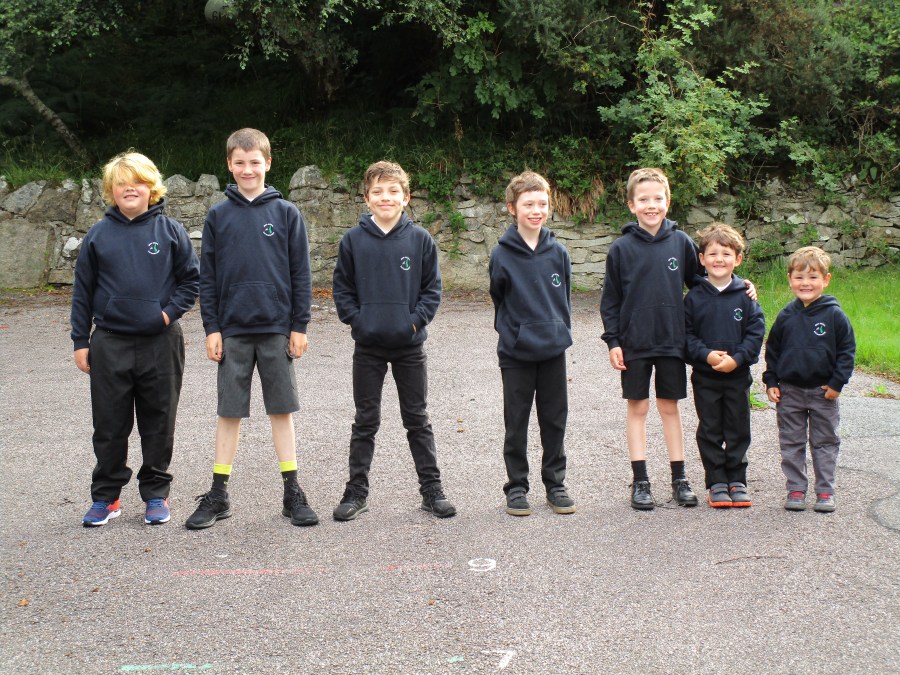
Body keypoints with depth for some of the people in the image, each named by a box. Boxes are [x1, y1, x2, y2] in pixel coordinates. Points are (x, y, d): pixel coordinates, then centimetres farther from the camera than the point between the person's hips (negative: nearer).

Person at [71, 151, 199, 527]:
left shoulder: (169, 231, 1)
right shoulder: (98, 235, 5)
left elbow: (191, 278, 6)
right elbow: (83, 291, 8)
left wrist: (170, 312, -8)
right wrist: (80, 341, 5)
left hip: (161, 343, -1)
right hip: (110, 344, 1)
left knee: (158, 424, 7)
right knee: (109, 426, 7)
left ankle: (156, 494, 20)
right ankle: (105, 496, 19)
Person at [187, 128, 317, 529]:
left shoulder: (286, 213, 2)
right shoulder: (218, 216, 5)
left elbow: (300, 274, 2)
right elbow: (207, 277, 6)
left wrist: (299, 326, -2)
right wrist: (211, 328, 0)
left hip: (277, 330, -1)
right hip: (232, 330, 1)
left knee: (282, 409, 6)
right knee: (229, 411, 7)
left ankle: (292, 492, 13)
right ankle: (218, 494, 15)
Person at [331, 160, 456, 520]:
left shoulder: (420, 239, -3)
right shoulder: (353, 240, -2)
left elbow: (432, 288, 1)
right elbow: (342, 288, 3)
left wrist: (417, 320, -10)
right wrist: (356, 320, -8)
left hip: (410, 345, 0)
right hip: (368, 346, 0)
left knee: (418, 420, 9)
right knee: (365, 422, 9)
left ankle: (432, 489, 17)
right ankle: (357, 491, 17)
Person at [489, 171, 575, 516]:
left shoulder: (558, 252, 1)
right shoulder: (502, 255, -7)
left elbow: (565, 297, 12)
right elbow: (499, 300, 5)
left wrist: (561, 330, 7)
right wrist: (512, 331, 4)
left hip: (554, 351, 3)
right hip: (516, 354, -2)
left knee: (555, 421, 10)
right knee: (516, 424, 7)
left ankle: (555, 483, 23)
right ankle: (516, 486, 17)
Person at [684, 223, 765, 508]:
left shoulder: (745, 296, -1)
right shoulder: (694, 297, -1)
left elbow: (756, 332, -3)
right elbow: (686, 334, -2)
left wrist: (737, 358, -16)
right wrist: (706, 355, -17)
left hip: (738, 375, 0)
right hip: (705, 377, 0)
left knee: (738, 430, 8)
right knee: (710, 431, 5)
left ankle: (737, 481, 19)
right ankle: (717, 484, 14)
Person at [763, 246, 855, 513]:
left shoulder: (834, 315, -6)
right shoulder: (786, 316, 2)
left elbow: (847, 350, -2)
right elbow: (772, 350, 10)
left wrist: (837, 382, -8)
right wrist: (771, 382, 3)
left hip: (823, 392, -2)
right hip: (789, 391, 2)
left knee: (825, 443, 7)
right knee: (791, 444, 7)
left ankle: (825, 491, 16)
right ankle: (796, 490, 17)